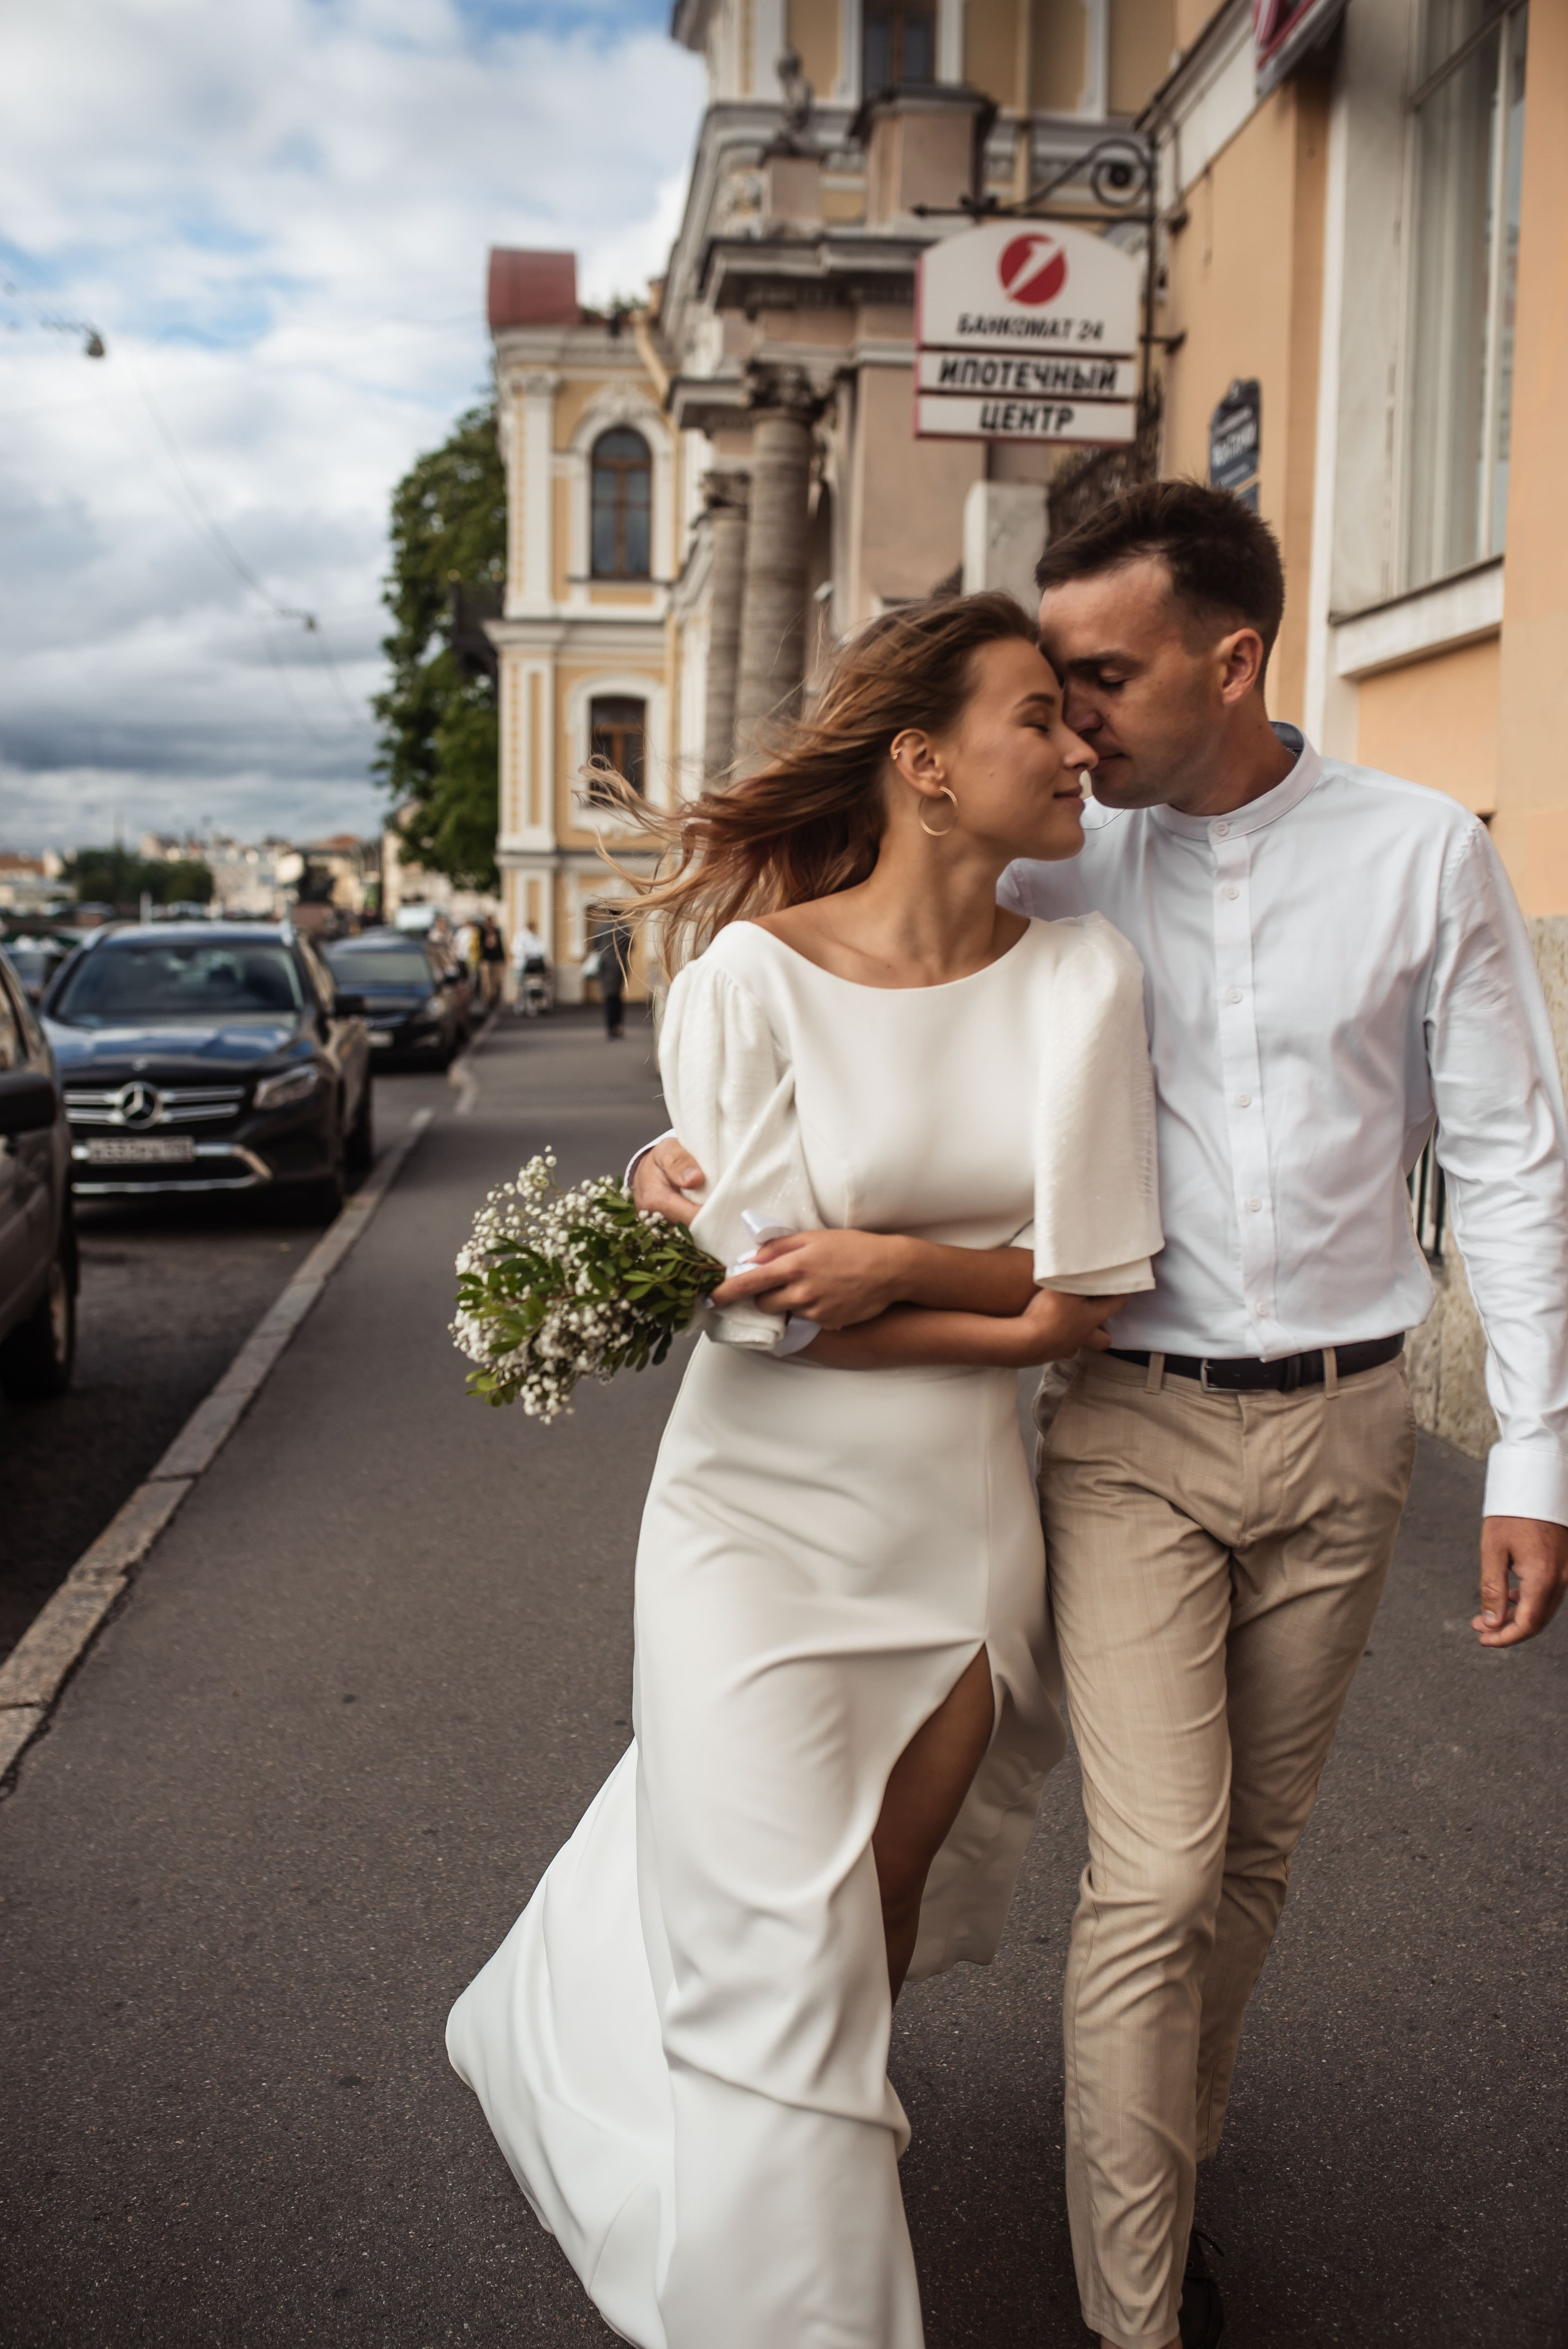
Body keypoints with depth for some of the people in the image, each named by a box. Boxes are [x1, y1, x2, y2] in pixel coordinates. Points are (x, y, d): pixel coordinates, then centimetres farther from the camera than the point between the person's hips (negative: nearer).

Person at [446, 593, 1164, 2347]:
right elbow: (768, 1298, -16)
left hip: (961, 1526, 4)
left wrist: (888, 1257, -16)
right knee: (776, 1953, 3)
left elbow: (1093, 1287, -7)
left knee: (883, 1922, 20)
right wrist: (997, 1314, -12)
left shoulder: (1081, 978, -4)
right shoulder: (752, 980, -14)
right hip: (764, 1514, -4)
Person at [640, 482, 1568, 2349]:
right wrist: (691, 1148, -14)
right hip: (1132, 1426, -1)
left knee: (1252, 1853, 15)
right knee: (1154, 1871, -5)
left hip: (1341, 1425, 2)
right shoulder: (1049, 880, -4)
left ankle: (1163, 2159, 39)